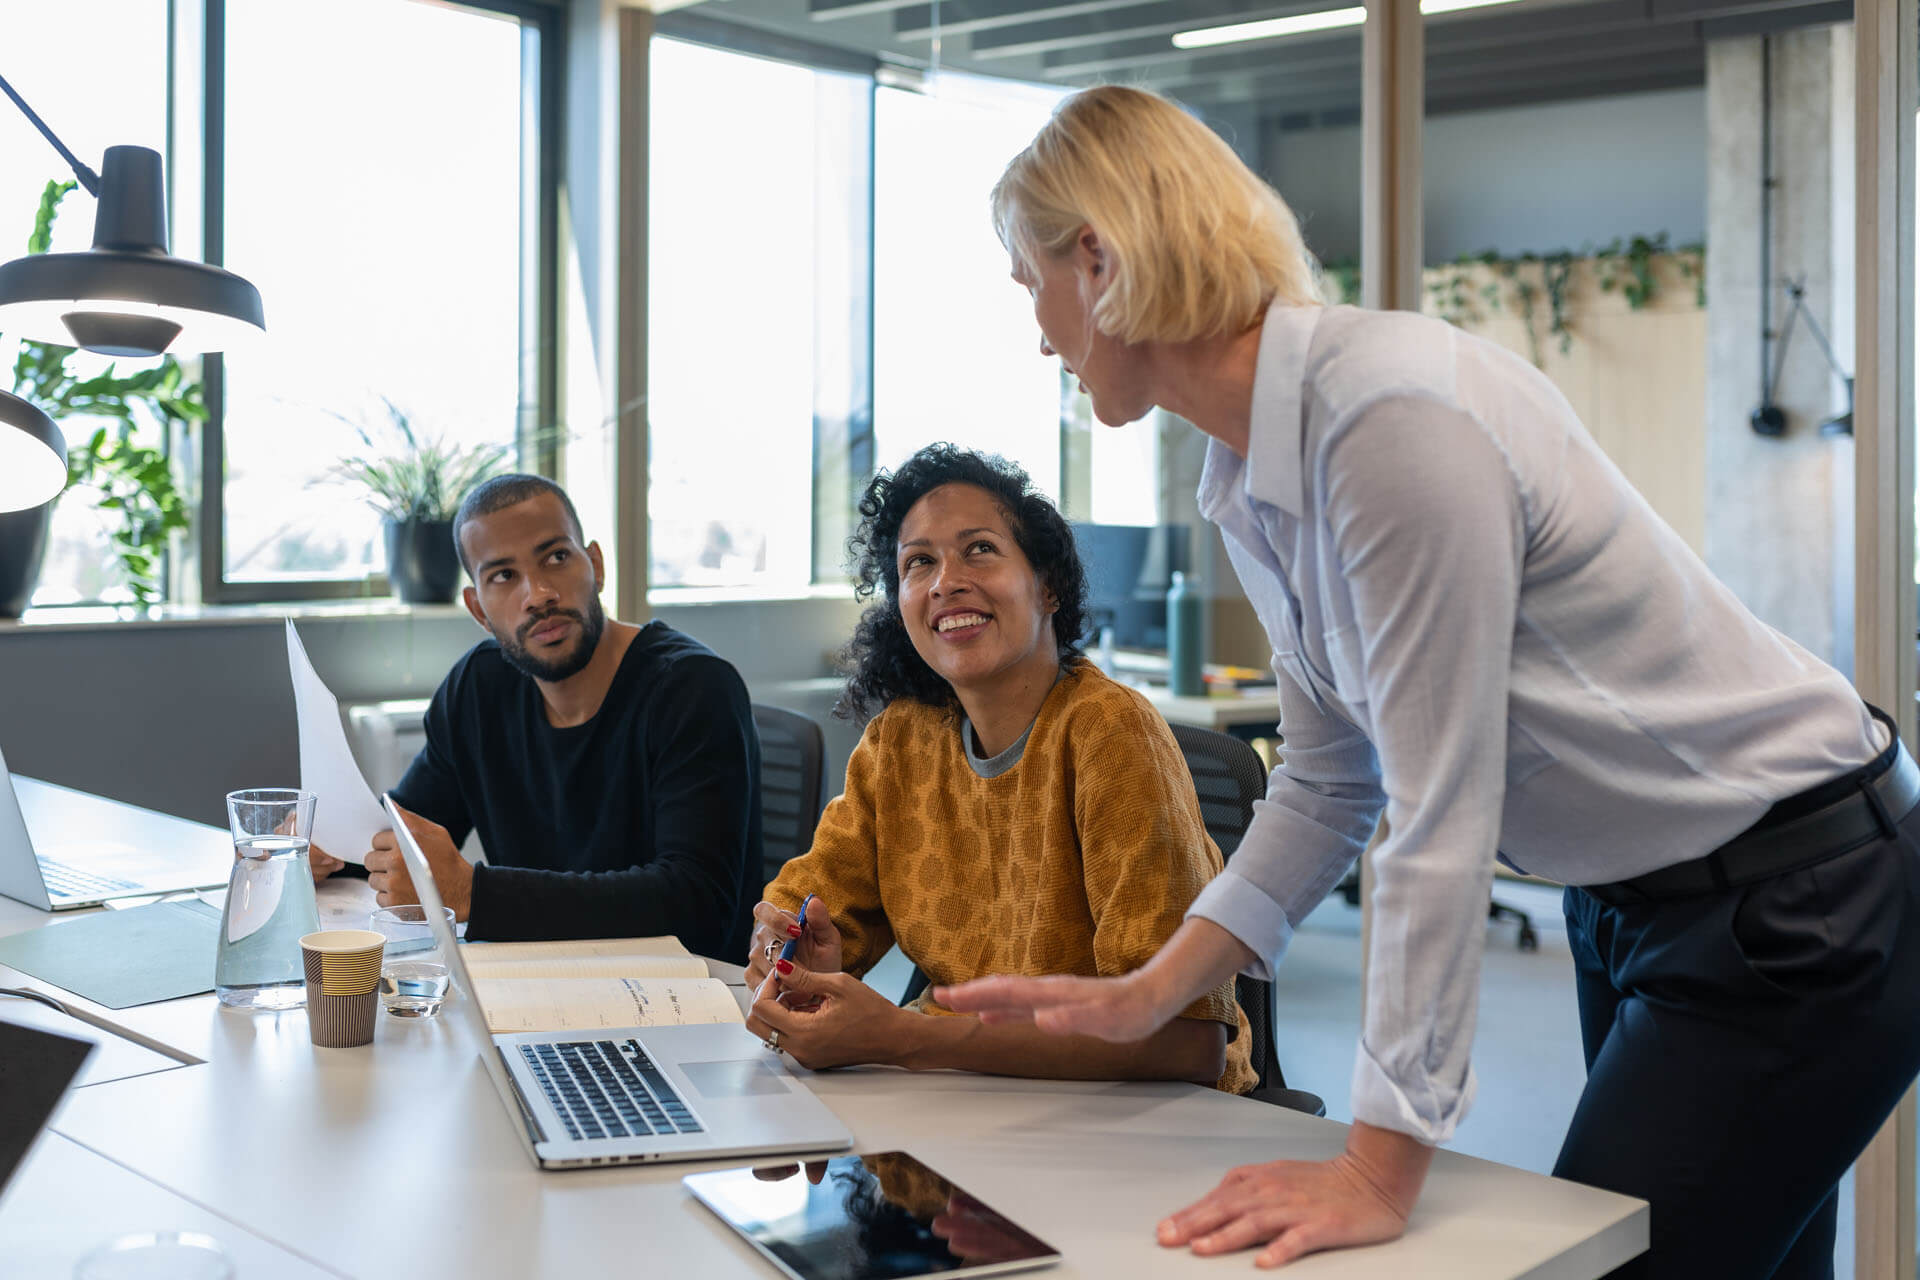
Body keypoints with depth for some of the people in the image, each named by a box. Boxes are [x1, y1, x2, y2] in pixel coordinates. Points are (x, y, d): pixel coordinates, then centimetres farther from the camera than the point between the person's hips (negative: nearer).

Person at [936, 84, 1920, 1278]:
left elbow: (1443, 812, -28)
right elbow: (1329, 787, 8)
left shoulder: (1395, 417, -29)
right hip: (1635, 903, 9)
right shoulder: (1252, 484, 0)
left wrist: (1381, 1174, -23)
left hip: (1796, 903, -9)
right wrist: (1144, 995, 2)